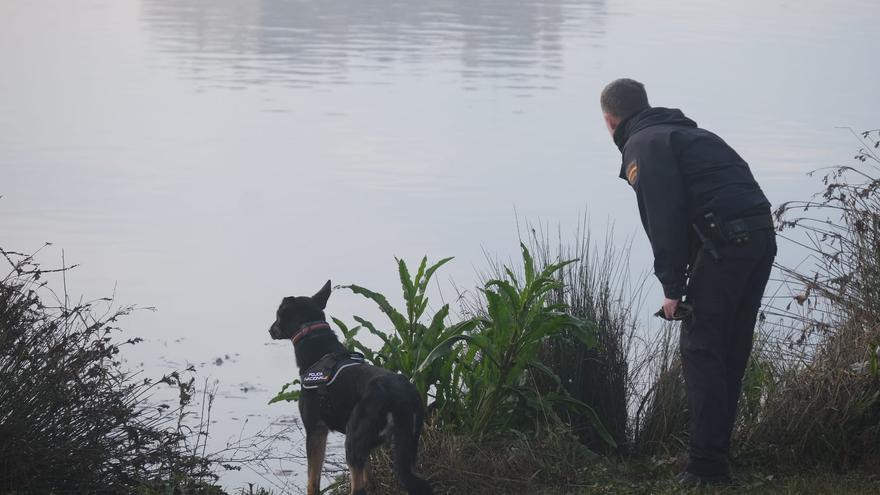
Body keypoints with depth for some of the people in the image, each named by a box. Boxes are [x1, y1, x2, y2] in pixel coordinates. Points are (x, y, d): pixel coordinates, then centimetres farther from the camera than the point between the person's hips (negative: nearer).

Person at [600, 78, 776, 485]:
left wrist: (672, 288, -9)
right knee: (731, 351, 15)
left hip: (725, 241, -9)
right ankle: (718, 449, 21)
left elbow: (664, 220, -11)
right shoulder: (688, 134, 30)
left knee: (700, 349, -5)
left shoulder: (643, 146, 1)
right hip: (762, 235, 9)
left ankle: (706, 464, -8)